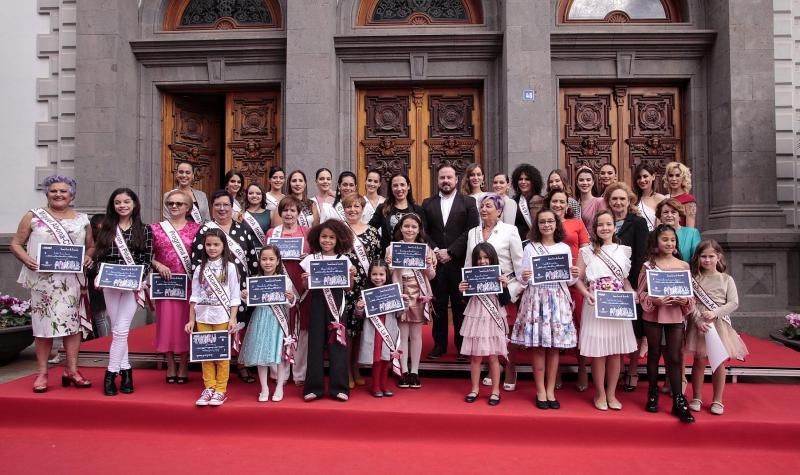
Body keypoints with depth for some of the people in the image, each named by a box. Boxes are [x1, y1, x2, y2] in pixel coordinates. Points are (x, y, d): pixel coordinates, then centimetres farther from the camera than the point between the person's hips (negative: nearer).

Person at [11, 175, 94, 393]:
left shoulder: (82, 220, 10)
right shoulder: (33, 216, 5)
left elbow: (91, 246, 16)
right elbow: (16, 244, 5)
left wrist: (88, 257, -5)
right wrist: (26, 259, -13)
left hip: (72, 280, 2)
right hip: (43, 279, -2)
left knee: (73, 323, 2)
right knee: (44, 324, 1)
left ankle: (72, 370, 10)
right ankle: (42, 373, 11)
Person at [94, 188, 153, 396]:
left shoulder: (144, 230, 1)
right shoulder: (106, 229, 8)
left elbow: (147, 259, -2)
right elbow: (99, 256, 8)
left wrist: (139, 279, -15)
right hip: (110, 284, 3)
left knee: (121, 330, -8)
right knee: (117, 330, 8)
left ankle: (111, 373, 1)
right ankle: (125, 370, 18)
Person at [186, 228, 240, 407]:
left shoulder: (229, 267, -2)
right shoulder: (200, 268, 6)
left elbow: (234, 296, -3)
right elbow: (195, 296, 7)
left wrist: (232, 319, -8)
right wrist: (191, 319, 3)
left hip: (222, 316, -3)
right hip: (203, 316, 3)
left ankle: (220, 390, 10)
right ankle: (208, 388, 15)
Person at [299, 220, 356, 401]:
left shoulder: (344, 260, 4)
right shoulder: (310, 259, 4)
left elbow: (348, 288, 6)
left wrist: (351, 276, -11)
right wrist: (305, 279, -14)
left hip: (336, 304, 0)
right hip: (317, 303, 0)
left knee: (337, 343, 1)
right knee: (316, 343, 3)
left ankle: (338, 386, 8)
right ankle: (314, 386, 11)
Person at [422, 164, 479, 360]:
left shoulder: (468, 202, 4)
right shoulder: (428, 204, 12)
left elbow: (472, 231, -5)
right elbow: (423, 232, 7)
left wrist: (450, 252, -11)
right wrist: (435, 251, -9)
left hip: (459, 262, -2)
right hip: (436, 262, 2)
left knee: (461, 305, 3)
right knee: (438, 305, 6)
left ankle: (462, 345, 12)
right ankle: (439, 344, 16)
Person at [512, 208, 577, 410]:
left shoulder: (564, 248, 7)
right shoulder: (530, 248, 3)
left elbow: (568, 280, 9)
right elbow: (524, 281, 3)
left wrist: (575, 276, -12)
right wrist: (524, 278, -19)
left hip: (558, 300, 2)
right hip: (536, 299, -1)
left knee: (554, 347, 5)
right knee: (538, 347, 1)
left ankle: (550, 391, 16)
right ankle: (540, 391, 12)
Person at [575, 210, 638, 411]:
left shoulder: (623, 250, 9)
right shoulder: (586, 251, 1)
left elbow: (626, 279, 13)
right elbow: (578, 279, -1)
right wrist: (586, 294, -18)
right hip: (595, 307, -2)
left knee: (616, 351, 7)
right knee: (598, 352, 2)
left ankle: (611, 393, 21)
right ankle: (600, 394, 17)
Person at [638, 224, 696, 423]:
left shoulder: (683, 266, 3)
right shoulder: (649, 265, -2)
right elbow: (641, 293, -3)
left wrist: (685, 301, -14)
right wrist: (654, 300, -20)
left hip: (676, 316, 1)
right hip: (653, 315, -1)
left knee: (675, 357, 2)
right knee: (653, 355, 11)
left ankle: (678, 401, 7)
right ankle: (653, 395, 24)